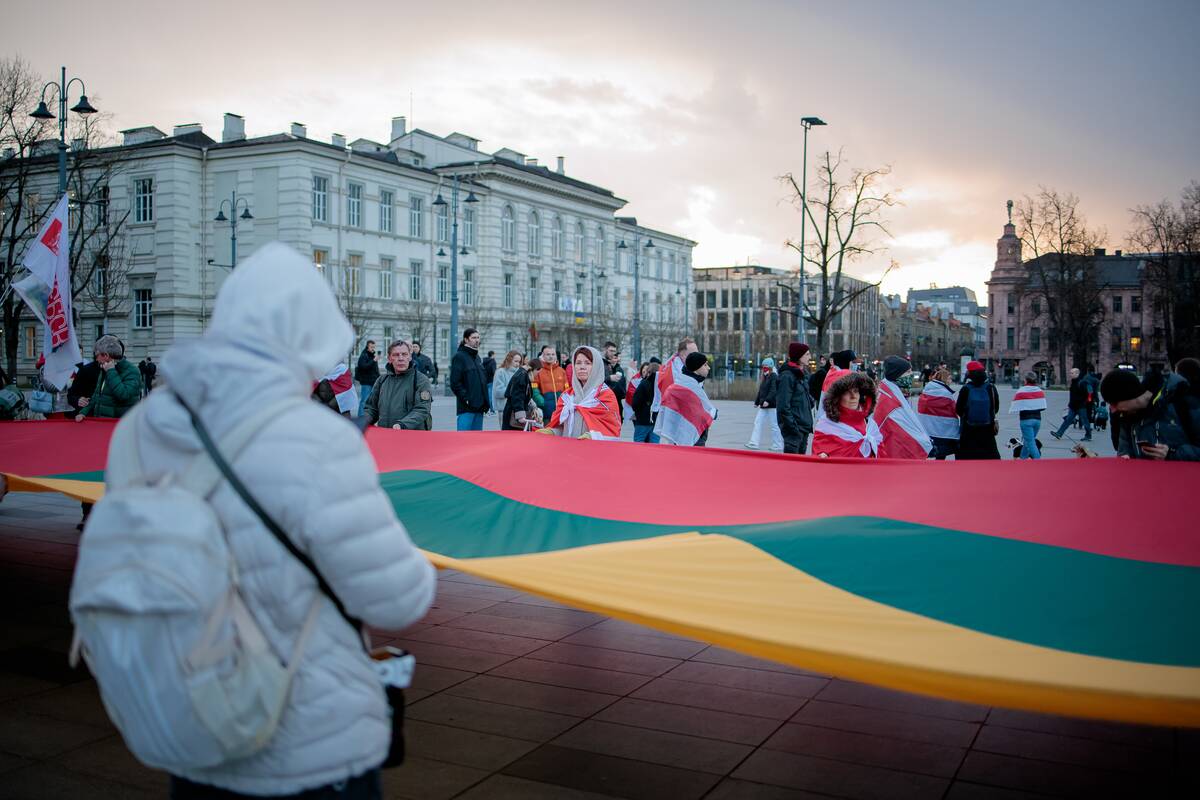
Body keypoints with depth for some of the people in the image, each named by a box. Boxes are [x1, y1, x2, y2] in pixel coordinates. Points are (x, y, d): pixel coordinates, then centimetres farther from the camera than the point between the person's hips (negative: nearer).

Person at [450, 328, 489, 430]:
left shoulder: (477, 357, 19)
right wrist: (466, 398, -18)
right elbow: (455, 382, -12)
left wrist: (485, 401, 14)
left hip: (479, 406, 8)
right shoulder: (459, 357, -6)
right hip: (467, 407, -8)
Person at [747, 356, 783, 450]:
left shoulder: (774, 377, -11)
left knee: (774, 425, -1)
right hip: (763, 405, 9)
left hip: (771, 405, -9)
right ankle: (754, 443, 0)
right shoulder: (765, 377, 16)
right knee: (758, 422, 2)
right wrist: (757, 402, 23)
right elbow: (761, 391, 22)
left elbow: (773, 391, -22)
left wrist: (767, 400, -32)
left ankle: (778, 445, 9)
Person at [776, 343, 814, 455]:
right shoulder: (787, 376, -12)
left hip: (804, 427, 9)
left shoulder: (801, 374, 15)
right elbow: (783, 406, -17)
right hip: (794, 429, -9)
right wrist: (792, 426, -20)